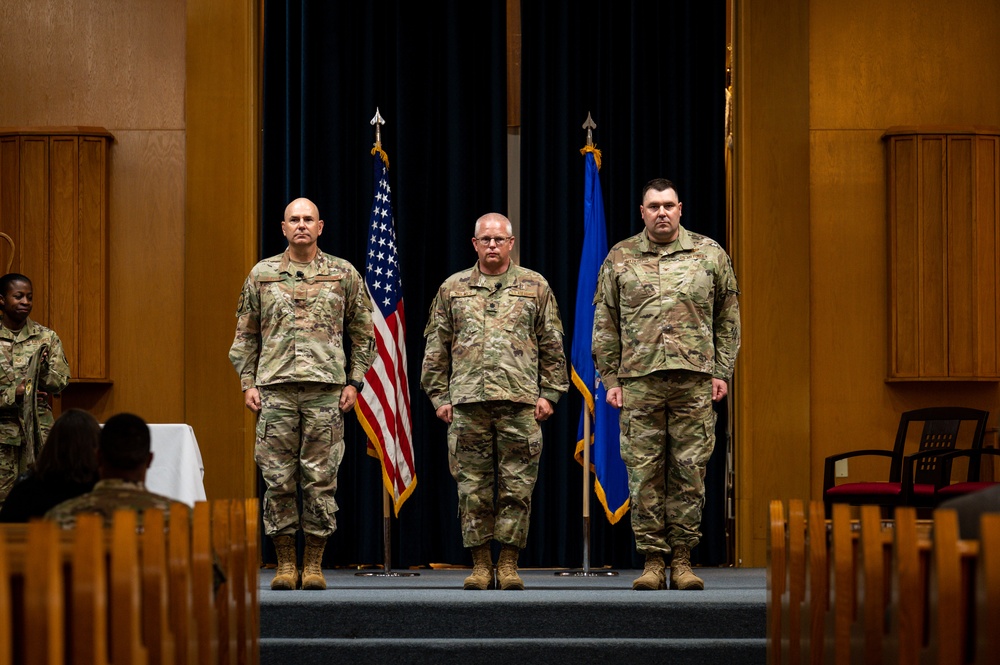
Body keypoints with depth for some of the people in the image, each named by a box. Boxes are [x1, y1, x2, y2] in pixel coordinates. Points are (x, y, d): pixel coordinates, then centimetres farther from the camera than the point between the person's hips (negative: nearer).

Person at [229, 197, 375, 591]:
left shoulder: (344, 275, 9)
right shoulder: (262, 274, 11)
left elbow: (363, 333, 12)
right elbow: (246, 334, 14)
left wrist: (354, 382, 3)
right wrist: (248, 383, 5)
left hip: (326, 389, -1)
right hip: (275, 388, 1)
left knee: (321, 479, -1)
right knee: (278, 479, 0)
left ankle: (314, 563, 7)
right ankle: (285, 563, 8)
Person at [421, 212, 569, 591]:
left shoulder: (535, 287, 11)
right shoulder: (452, 289, 13)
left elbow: (551, 346, 11)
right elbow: (436, 347, 13)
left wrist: (549, 393, 3)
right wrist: (439, 396, 5)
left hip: (520, 403, -1)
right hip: (467, 403, 1)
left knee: (517, 486, -1)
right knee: (473, 487, 2)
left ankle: (509, 563, 7)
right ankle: (480, 564, 9)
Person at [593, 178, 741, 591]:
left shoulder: (709, 254, 10)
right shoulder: (620, 259, 10)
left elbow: (727, 319, 12)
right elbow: (605, 325, 10)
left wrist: (722, 372, 4)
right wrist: (610, 380, 3)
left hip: (694, 380, 0)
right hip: (639, 381, 0)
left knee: (689, 472, 0)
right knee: (644, 472, -1)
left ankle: (682, 560, 7)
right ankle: (653, 560, 5)